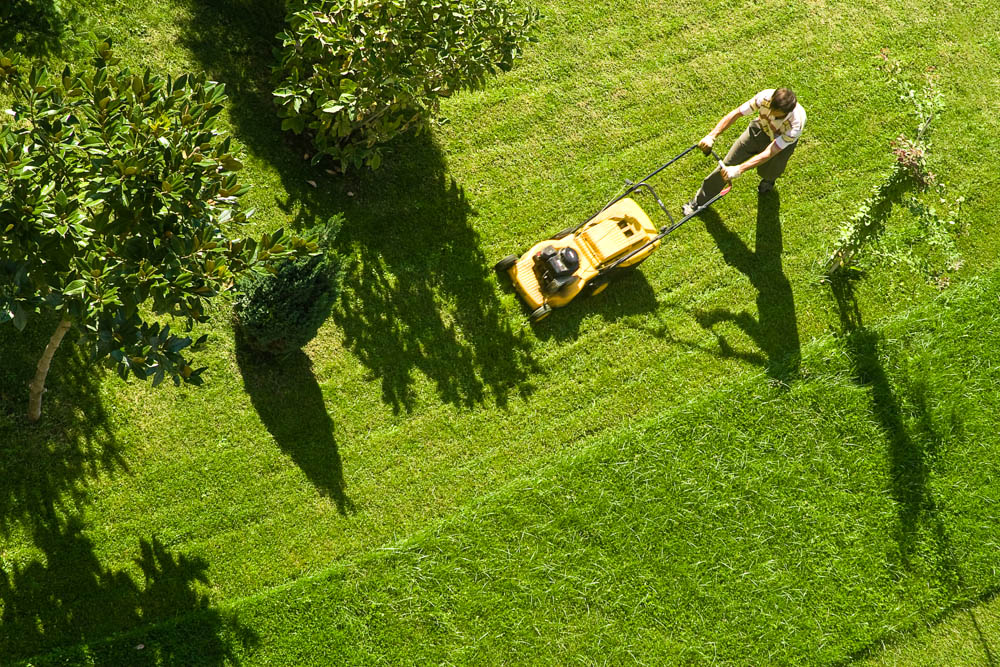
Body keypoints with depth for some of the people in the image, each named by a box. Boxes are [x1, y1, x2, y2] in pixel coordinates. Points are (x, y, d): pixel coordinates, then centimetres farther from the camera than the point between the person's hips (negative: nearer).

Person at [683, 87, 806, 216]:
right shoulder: (765, 97, -37)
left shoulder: (796, 124, -43)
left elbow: (769, 153, -44)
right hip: (760, 129, 1)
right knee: (728, 163, -2)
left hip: (782, 142, -1)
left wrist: (738, 170, -50)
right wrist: (711, 136, -36)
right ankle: (699, 201, 16)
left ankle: (769, 179, 35)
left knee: (767, 172, -9)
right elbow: (735, 114, -28)